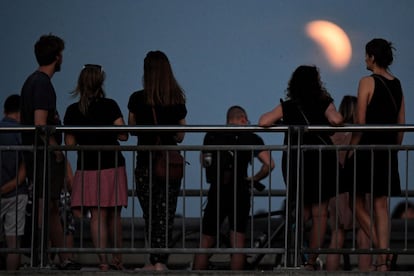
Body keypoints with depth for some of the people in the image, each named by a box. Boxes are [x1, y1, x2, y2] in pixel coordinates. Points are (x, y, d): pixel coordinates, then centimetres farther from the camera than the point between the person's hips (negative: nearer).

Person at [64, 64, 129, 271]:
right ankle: (117, 258, 19)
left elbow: (70, 142, 0)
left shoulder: (72, 111, -1)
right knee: (114, 215, 12)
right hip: (113, 167, 0)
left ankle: (103, 261, -4)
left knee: (98, 216, 1)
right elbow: (122, 135, -8)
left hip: (88, 169, 0)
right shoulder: (110, 106, -5)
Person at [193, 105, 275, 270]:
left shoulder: (211, 136, 6)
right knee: (238, 243, 3)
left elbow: (204, 161, 19)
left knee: (205, 244, 9)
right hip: (239, 193, -2)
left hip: (216, 193, 2)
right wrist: (253, 179, 2)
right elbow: (269, 164, -12)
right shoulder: (250, 137, -1)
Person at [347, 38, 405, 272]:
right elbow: (401, 124, 11)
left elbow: (360, 123, -12)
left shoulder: (368, 82, -9)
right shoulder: (397, 85, 10)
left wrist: (350, 152, -7)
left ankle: (381, 251, -9)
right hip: (388, 151, 6)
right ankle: (383, 259, 2)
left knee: (357, 203, 4)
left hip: (367, 148, -6)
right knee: (381, 206, 7)